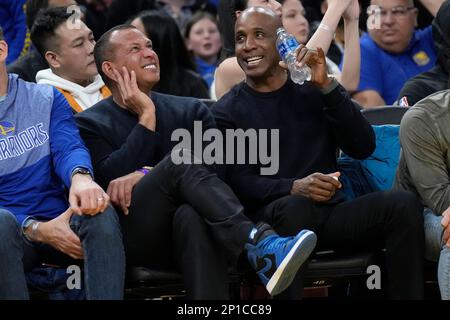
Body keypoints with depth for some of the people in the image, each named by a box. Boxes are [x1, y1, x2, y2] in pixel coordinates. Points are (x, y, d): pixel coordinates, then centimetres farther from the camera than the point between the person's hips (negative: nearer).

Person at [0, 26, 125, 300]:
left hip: (59, 221, 2)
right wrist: (36, 230, -19)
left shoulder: (46, 99, 13)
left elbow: (68, 148, -5)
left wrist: (80, 176, -31)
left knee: (100, 213, -32)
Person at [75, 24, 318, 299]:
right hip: (131, 240, -2)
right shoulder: (90, 124, 12)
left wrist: (143, 175, -14)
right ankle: (259, 249, -48)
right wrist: (146, 117, -3)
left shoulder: (190, 112, 19)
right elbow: (110, 181, -7)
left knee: (192, 215, -37)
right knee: (181, 158, -29)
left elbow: (212, 167, 0)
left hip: (183, 235, 2)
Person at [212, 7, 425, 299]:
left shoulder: (312, 90, 13)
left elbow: (363, 148, 1)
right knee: (294, 207, -39)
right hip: (272, 218, -3)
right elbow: (238, 183, -5)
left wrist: (327, 87, -9)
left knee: (404, 204, -24)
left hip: (330, 213, 3)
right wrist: (293, 188, -25)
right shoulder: (227, 112, 6)